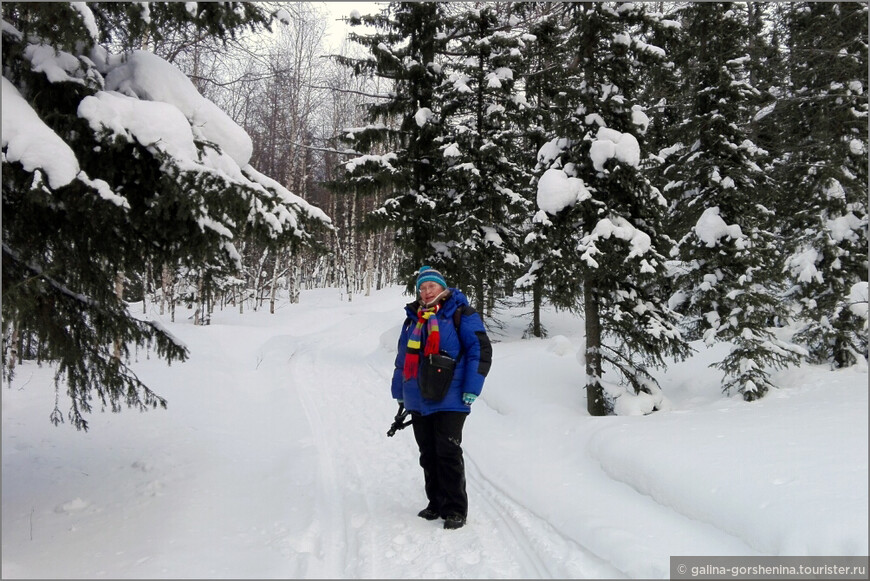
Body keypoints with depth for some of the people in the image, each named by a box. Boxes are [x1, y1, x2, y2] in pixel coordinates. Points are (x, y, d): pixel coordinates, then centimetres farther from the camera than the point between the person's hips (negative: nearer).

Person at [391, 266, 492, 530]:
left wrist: (471, 390, -14)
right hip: (419, 401, 6)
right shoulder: (413, 318, 15)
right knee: (428, 455, 13)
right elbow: (403, 358, 22)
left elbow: (480, 350, -8)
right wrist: (400, 395, 21)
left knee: (448, 454, -5)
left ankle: (455, 509, 5)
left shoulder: (460, 314, -4)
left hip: (448, 400, -6)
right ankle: (436, 503, 26)